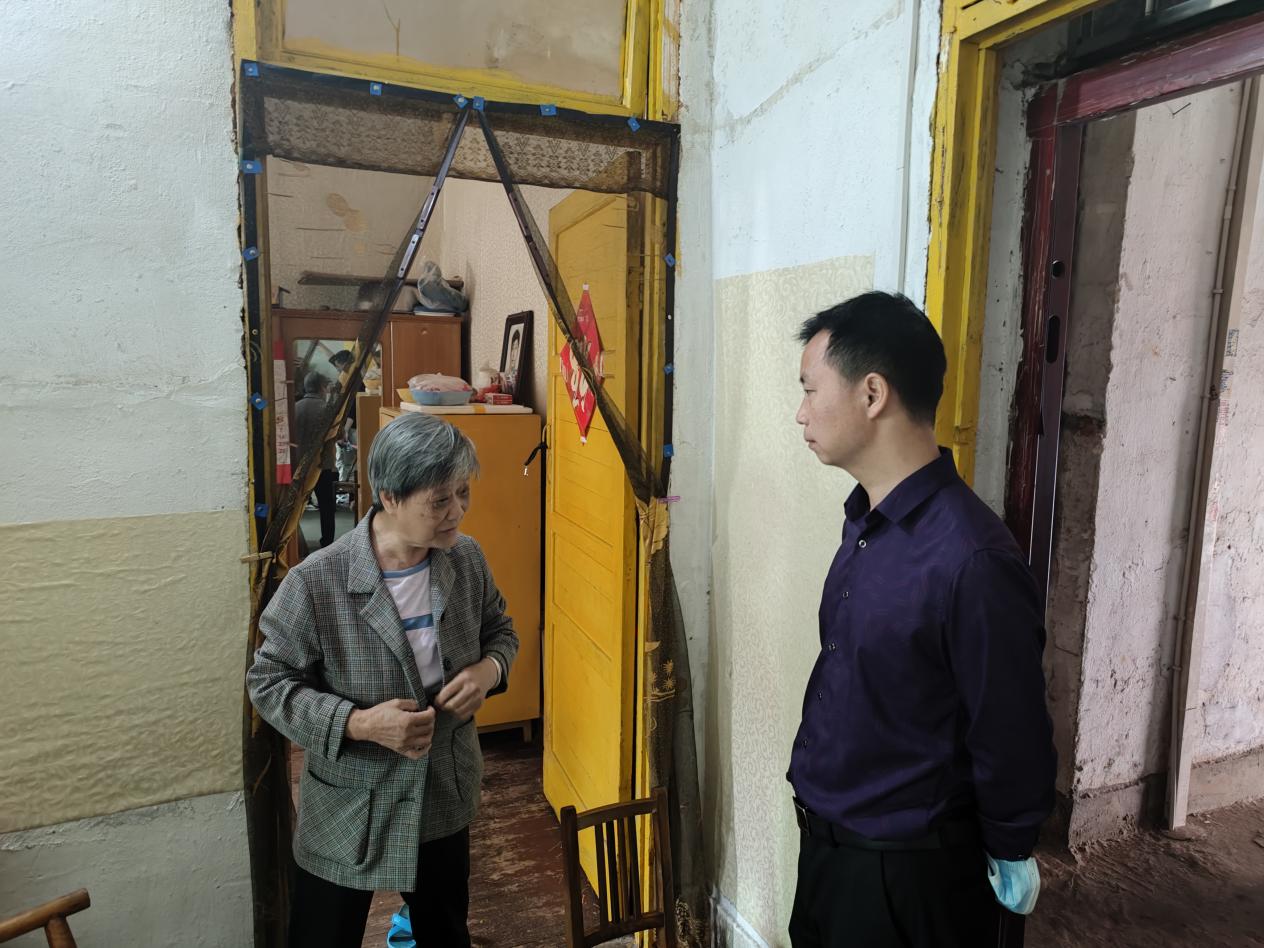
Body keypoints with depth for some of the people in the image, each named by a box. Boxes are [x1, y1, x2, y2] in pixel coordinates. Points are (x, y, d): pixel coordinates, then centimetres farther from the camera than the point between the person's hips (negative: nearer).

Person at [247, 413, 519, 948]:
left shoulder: (466, 559, -11)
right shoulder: (315, 582, -25)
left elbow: (498, 628, 6)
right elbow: (268, 682, -15)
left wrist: (489, 669, -17)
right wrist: (358, 723, -28)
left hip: (445, 801, 4)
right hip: (347, 812, -3)